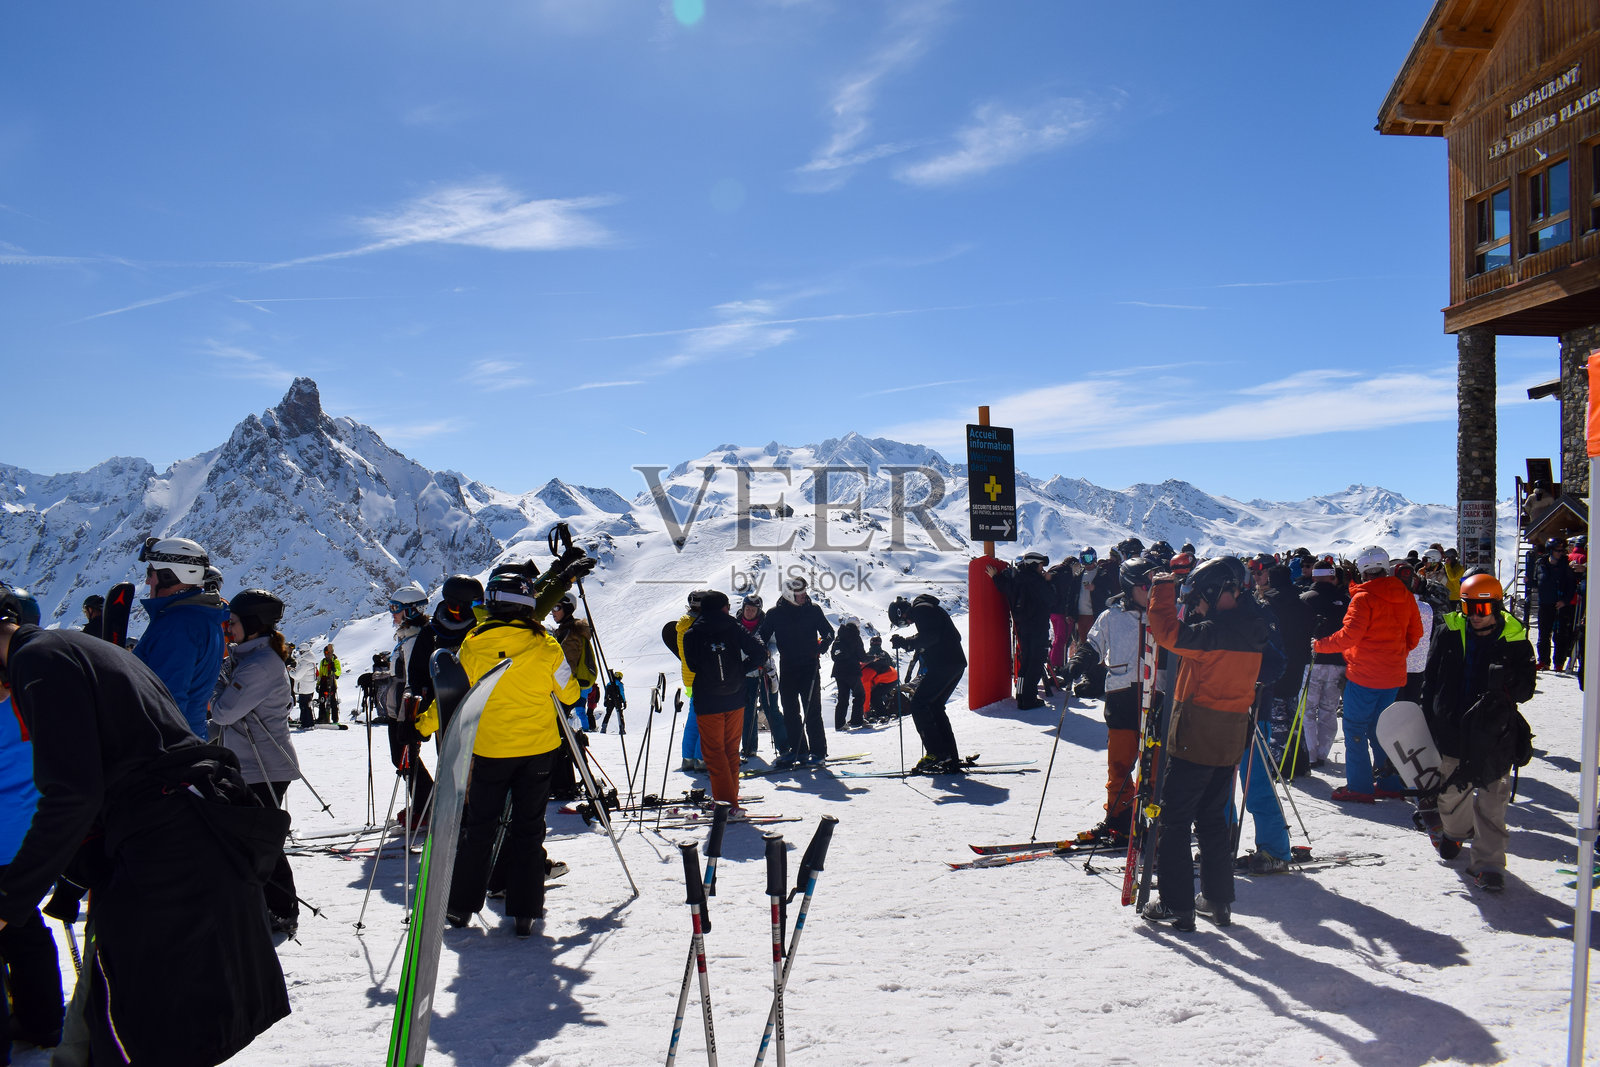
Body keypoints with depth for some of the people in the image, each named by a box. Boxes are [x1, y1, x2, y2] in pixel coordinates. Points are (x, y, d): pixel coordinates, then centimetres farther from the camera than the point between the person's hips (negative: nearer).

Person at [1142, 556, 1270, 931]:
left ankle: (1176, 904, 4)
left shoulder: (1217, 631, -21)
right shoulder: (1250, 629, 7)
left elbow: (1170, 634, -22)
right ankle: (1219, 899, 24)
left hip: (1196, 737, -8)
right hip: (1230, 739, 8)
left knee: (1175, 819, 1)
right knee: (1213, 818, 19)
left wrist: (1162, 590, -10)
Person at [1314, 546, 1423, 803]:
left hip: (1364, 675, -7)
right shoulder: (1405, 596, 6)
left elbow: (1349, 635, -21)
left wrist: (1320, 645, -9)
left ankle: (1359, 787, 0)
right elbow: (1415, 632, 15)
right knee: (1379, 728, 17)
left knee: (1355, 728, 1)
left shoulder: (1364, 597, -15)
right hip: (1393, 674, 7)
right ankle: (1389, 783, 18)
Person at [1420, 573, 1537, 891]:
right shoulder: (1450, 633, -1)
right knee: (1452, 789, 18)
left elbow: (1525, 689, -2)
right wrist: (1429, 718, 3)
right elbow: (1430, 678, 7)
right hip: (1451, 730, 2)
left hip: (1492, 733, -2)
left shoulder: (1513, 639, -5)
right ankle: (1454, 831, 45)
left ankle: (1488, 862, 4)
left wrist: (1509, 685, -25)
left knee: (1492, 800, -4)